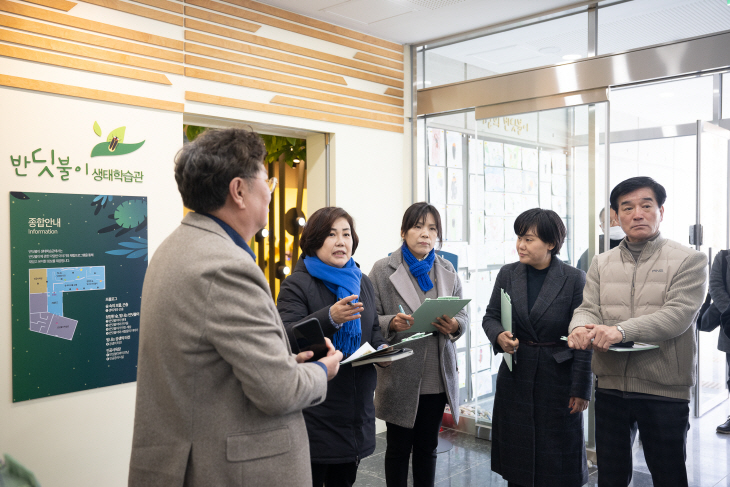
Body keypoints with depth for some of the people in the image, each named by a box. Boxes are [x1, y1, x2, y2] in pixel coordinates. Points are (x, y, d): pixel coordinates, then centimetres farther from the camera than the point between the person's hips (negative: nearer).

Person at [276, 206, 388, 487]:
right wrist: (330, 318, -33)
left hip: (356, 410, 7)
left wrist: (380, 348, 1)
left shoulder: (362, 283, 13)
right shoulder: (297, 285, -9)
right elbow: (286, 338, -20)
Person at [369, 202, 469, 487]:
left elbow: (463, 316, 9)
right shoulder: (383, 270, -4)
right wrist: (392, 323, -25)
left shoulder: (447, 271, 8)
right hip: (399, 375, -3)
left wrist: (454, 325, -13)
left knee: (428, 447, 17)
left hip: (438, 376, 4)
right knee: (398, 448, 11)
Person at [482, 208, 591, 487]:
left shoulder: (574, 279, -9)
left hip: (557, 378, -3)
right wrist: (499, 336, -14)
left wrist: (581, 388, -10)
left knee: (558, 461, 8)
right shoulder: (507, 274, 2)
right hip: (516, 377, 3)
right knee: (516, 453, 12)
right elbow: (490, 316, 9)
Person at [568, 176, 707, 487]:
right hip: (610, 387, 3)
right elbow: (588, 308, 1)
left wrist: (621, 330, -29)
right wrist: (580, 328, -24)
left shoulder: (689, 261, -3)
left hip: (665, 391, -3)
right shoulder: (601, 264, 10)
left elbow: (678, 315, -16)